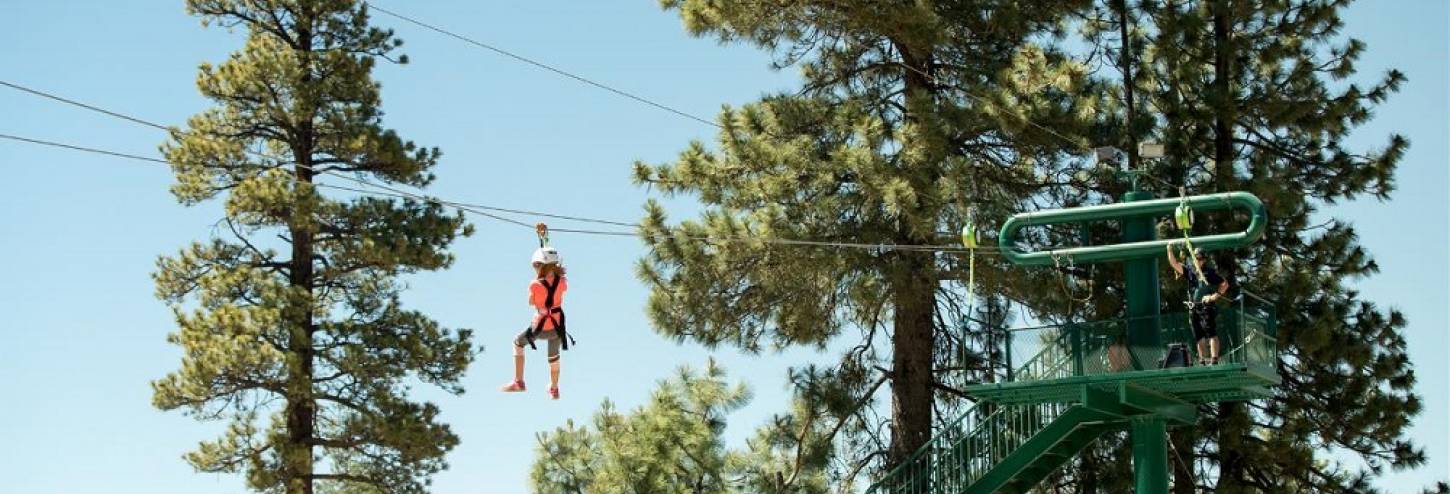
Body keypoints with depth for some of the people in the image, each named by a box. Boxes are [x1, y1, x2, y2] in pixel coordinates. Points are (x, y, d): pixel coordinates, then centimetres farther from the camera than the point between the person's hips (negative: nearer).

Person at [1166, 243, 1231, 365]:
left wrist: (1216, 295, -9)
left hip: (1207, 306, -6)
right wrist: (1170, 251, -4)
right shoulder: (1189, 270, 9)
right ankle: (1202, 360, 17)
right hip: (1193, 308, 6)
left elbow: (1225, 284, 1)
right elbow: (1175, 264, 4)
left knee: (1211, 333, -13)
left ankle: (1214, 360, -19)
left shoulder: (1210, 272, -4)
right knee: (1198, 336, 10)